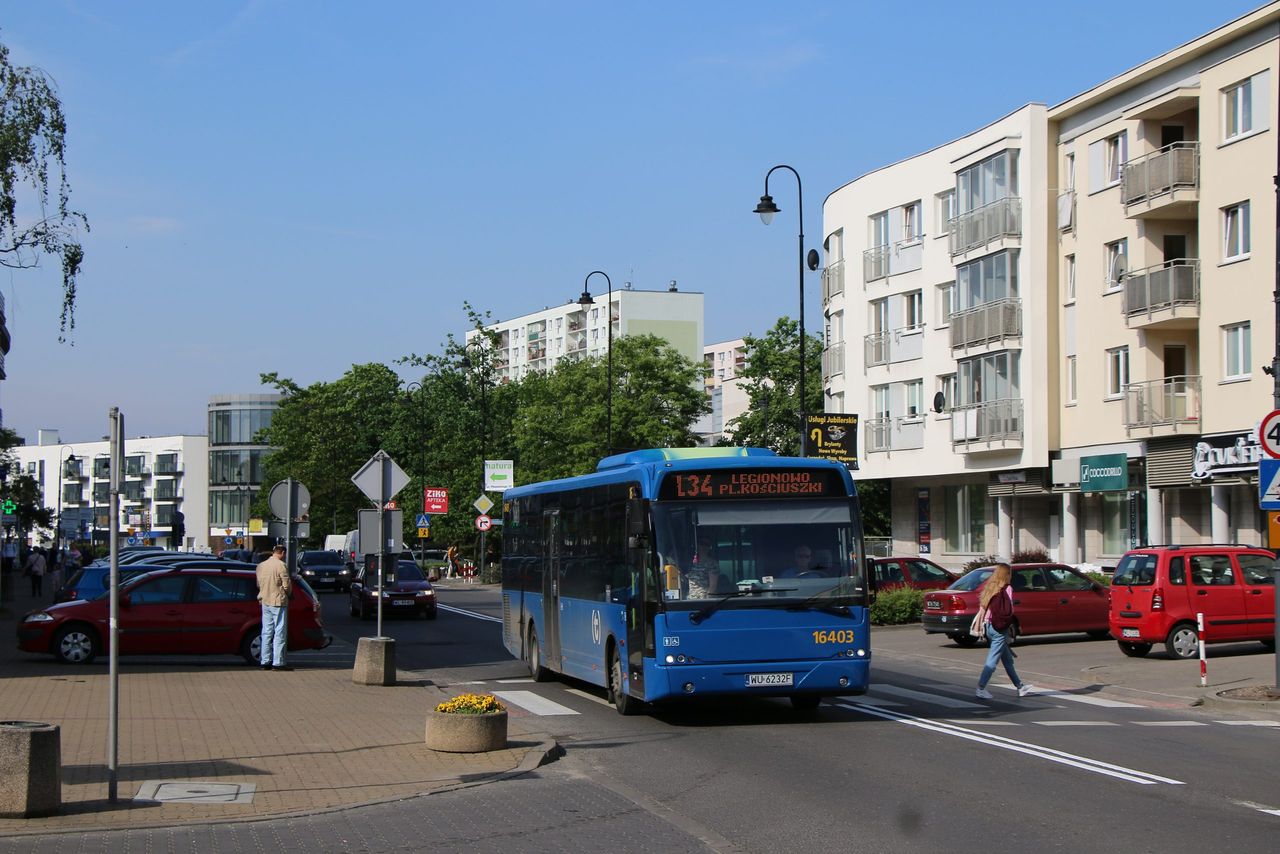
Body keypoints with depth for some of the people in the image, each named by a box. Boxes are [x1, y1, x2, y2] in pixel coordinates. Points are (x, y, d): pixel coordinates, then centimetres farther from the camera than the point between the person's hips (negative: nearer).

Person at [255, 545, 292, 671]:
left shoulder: (261, 566, 8)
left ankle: (265, 662, 13)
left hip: (265, 601, 7)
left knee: (266, 632, 11)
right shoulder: (281, 565, -13)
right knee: (280, 632, -3)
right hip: (278, 602, -7)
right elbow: (287, 585, -13)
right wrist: (287, 594, 6)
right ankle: (278, 662, -5)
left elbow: (258, 584, 13)